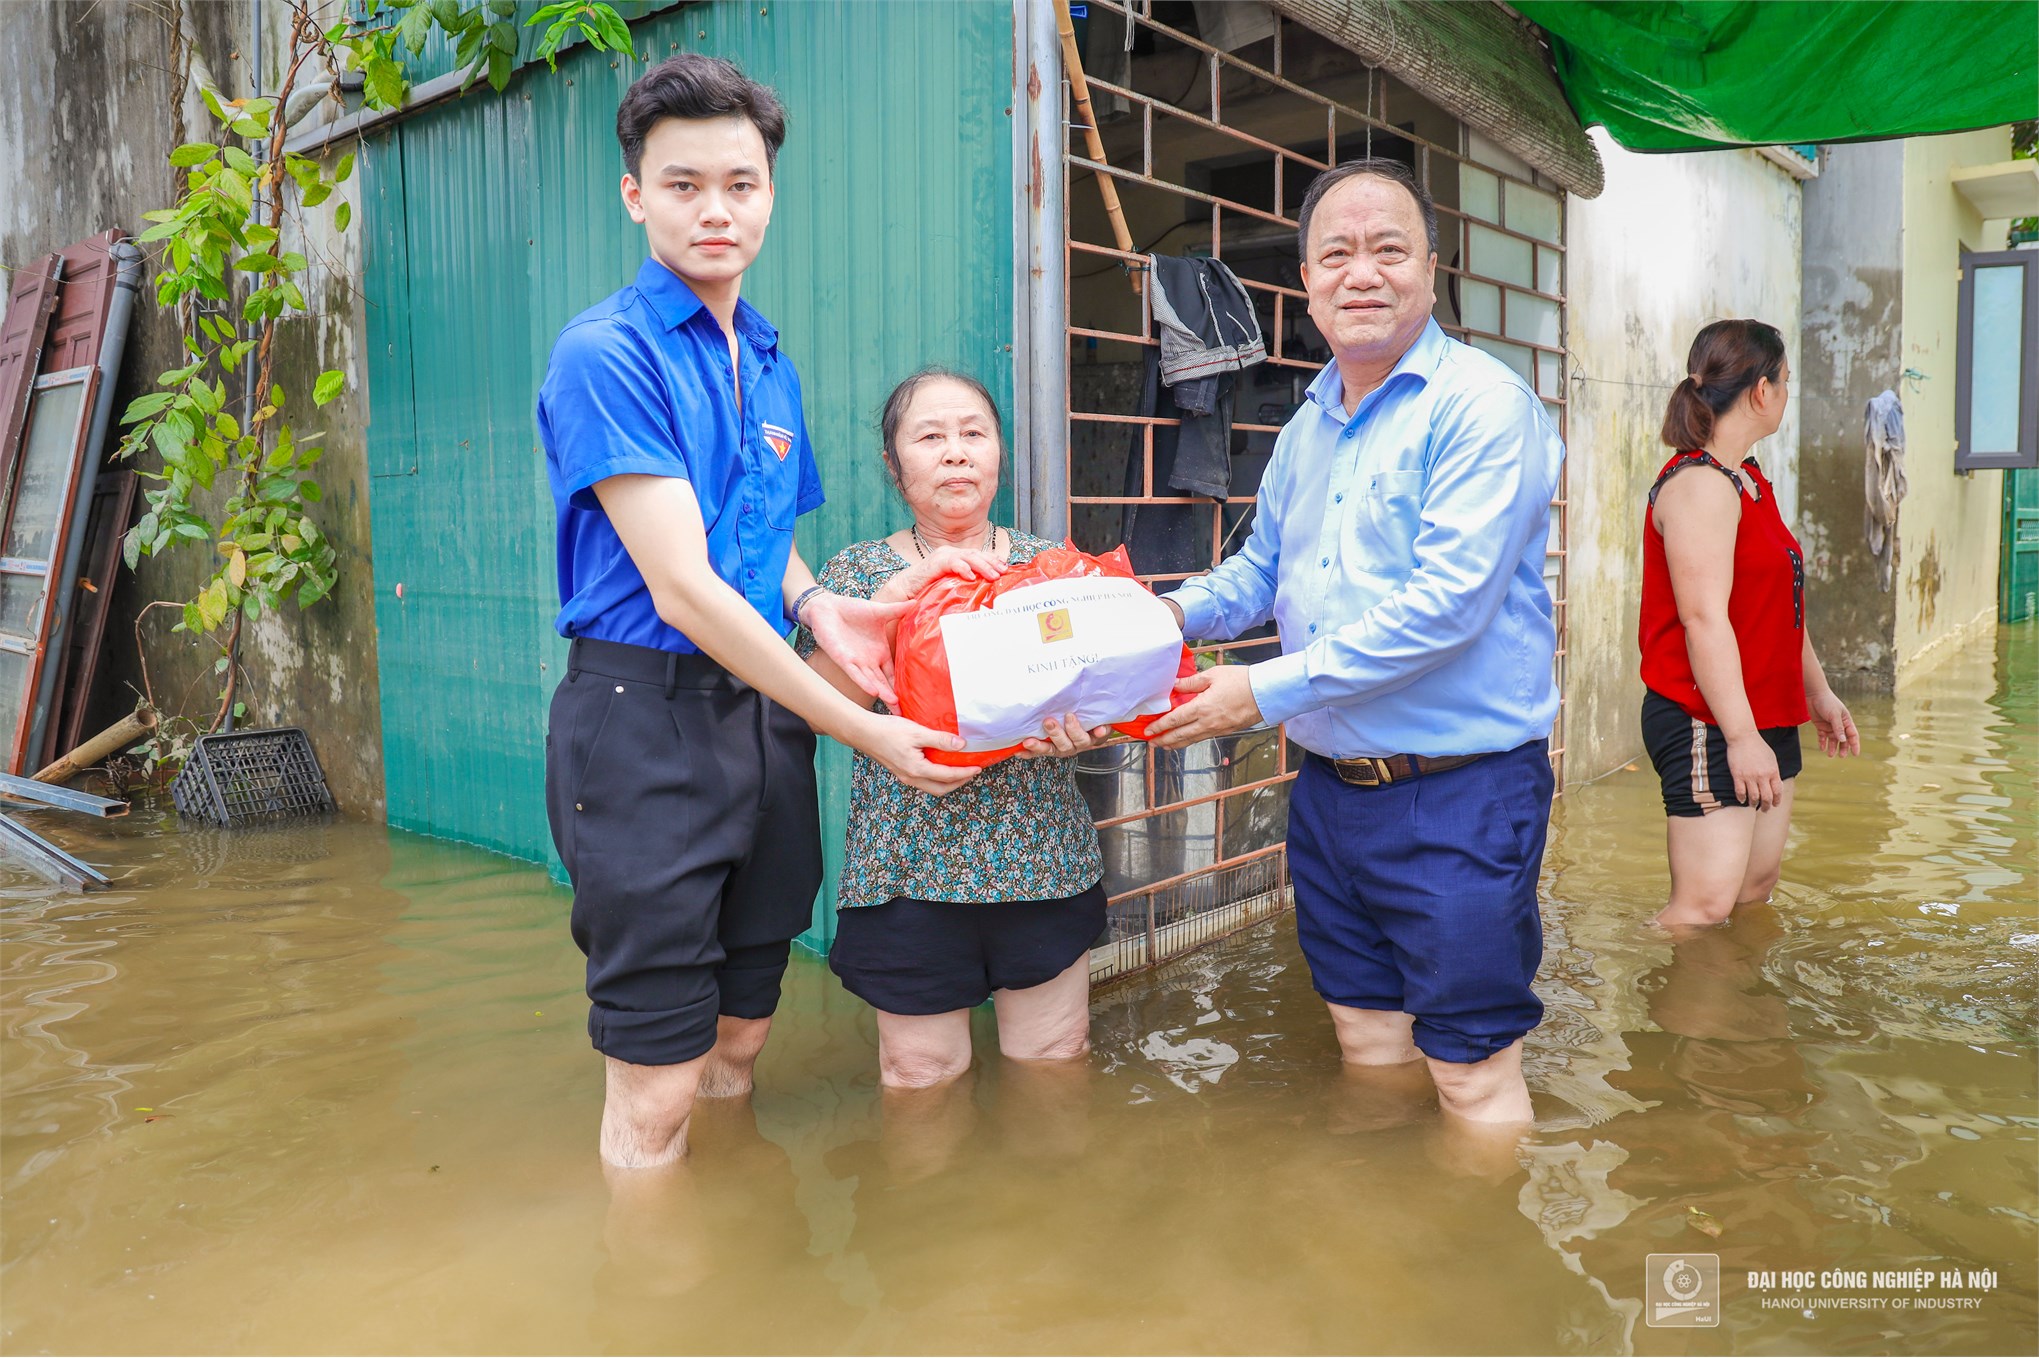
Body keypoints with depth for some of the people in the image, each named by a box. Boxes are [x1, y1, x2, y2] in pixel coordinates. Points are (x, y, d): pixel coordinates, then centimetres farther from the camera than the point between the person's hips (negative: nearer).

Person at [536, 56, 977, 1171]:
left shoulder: (770, 365, 15)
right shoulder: (605, 352, -9)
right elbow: (680, 586, -16)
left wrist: (814, 603, 1)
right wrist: (857, 730, -14)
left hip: (765, 713, 7)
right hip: (645, 716, -7)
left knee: (739, 1039, 18)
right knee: (658, 1085, -1)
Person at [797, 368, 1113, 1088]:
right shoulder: (860, 571, 3)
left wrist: (1085, 724, -18)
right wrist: (902, 590, -20)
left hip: (1045, 860, 2)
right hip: (911, 864, -1)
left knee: (1055, 1063, 13)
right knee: (923, 1081, 9)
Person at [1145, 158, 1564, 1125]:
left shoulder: (1482, 404, -13)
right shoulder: (1307, 427, 12)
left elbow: (1448, 602, -23)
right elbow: (1263, 567, 22)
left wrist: (1267, 691, -21)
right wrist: (1179, 611, 0)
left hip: (1459, 793, -7)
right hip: (1329, 785, 7)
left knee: (1472, 1070, 3)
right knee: (1366, 1037, 20)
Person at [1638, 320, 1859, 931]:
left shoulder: (1749, 481, 17)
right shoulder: (1700, 484, -16)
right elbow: (1705, 619, -23)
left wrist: (1818, 693, 27)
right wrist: (1740, 736, -24)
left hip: (1768, 718, 10)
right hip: (1708, 726, -10)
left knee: (1757, 890, 13)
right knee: (1705, 907, -11)